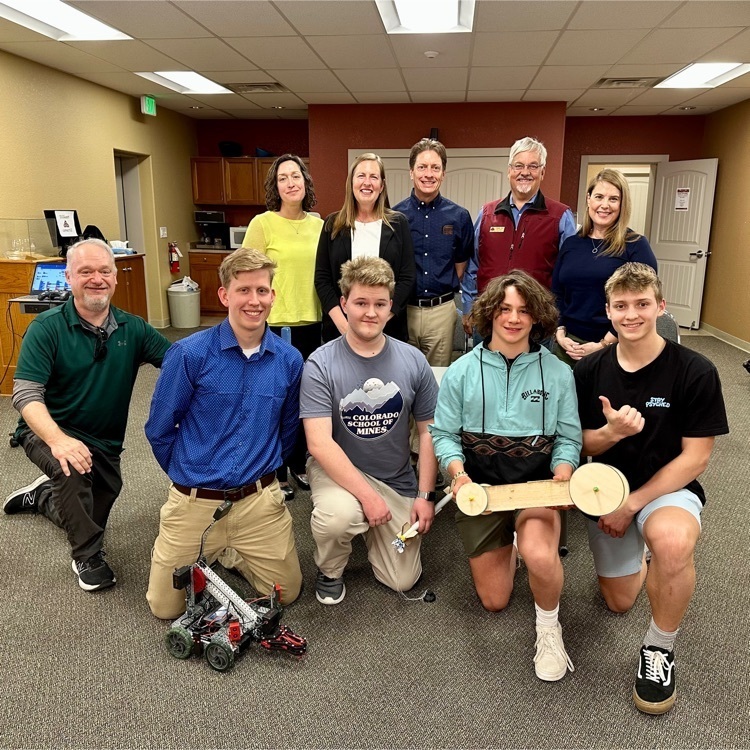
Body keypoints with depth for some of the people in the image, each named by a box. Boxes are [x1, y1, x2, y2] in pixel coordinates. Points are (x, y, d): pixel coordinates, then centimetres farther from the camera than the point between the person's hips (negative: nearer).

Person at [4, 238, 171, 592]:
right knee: (72, 468, -38)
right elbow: (25, 393, -24)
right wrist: (57, 438, -42)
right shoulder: (47, 327, -17)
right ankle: (88, 558, -15)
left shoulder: (132, 328, -6)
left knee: (88, 520, 20)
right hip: (48, 431, -4)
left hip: (105, 443, 5)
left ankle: (41, 495, 52)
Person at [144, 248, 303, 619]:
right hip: (195, 502, -2)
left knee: (287, 591, 10)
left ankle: (232, 553, 34)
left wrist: (259, 473, 12)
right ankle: (205, 554, 37)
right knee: (166, 606, 9)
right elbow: (159, 430, -4)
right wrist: (189, 476, 7)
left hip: (259, 501, 2)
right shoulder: (190, 353, -14)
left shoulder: (289, 360, -4)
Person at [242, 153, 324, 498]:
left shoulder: (318, 224, 6)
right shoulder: (262, 224, -9)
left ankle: (298, 462, 32)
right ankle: (274, 472, 22)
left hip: (310, 323, 5)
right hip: (273, 325, -4)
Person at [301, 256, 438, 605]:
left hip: (398, 480, 3)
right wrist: (366, 494, -27)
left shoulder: (413, 361, -7)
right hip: (338, 471, -3)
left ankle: (369, 528, 36)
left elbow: (428, 431, 0)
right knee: (338, 516, -37)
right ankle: (329, 570, 0)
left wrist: (426, 495, -5)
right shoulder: (320, 364, -16)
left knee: (402, 581, 4)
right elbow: (319, 443, -22)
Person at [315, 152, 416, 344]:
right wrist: (343, 325, -11)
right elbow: (322, 279, 2)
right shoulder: (333, 225, 5)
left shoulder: (398, 223, 4)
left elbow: (407, 278, -1)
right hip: (339, 329, 1)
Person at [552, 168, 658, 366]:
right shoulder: (571, 243, 8)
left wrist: (604, 344, -14)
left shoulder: (636, 245, -4)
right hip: (568, 343, 4)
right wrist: (560, 334, -4)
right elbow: (557, 294, 9)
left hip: (614, 347, -3)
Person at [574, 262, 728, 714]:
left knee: (672, 541, -39)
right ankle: (639, 561, 49)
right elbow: (585, 446, 0)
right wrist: (612, 431, -24)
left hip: (668, 488, -3)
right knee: (619, 603, 13)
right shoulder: (590, 371, -6)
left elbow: (695, 458, -14)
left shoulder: (695, 372, -17)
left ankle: (661, 646, -11)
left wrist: (631, 505, -17)